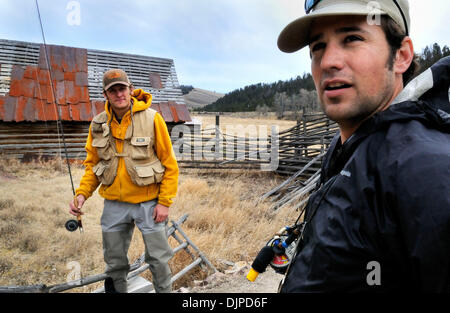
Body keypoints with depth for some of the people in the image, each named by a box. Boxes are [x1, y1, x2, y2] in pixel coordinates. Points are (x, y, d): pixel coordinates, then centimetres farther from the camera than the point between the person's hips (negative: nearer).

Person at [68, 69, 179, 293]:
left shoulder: (152, 118, -11)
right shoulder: (98, 124, 1)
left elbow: (169, 164, -8)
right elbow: (92, 164, 10)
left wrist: (164, 202, -11)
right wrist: (82, 193, -6)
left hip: (148, 202, -3)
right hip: (114, 205, 4)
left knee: (158, 259, 10)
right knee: (114, 262, 19)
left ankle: (164, 290, 33)